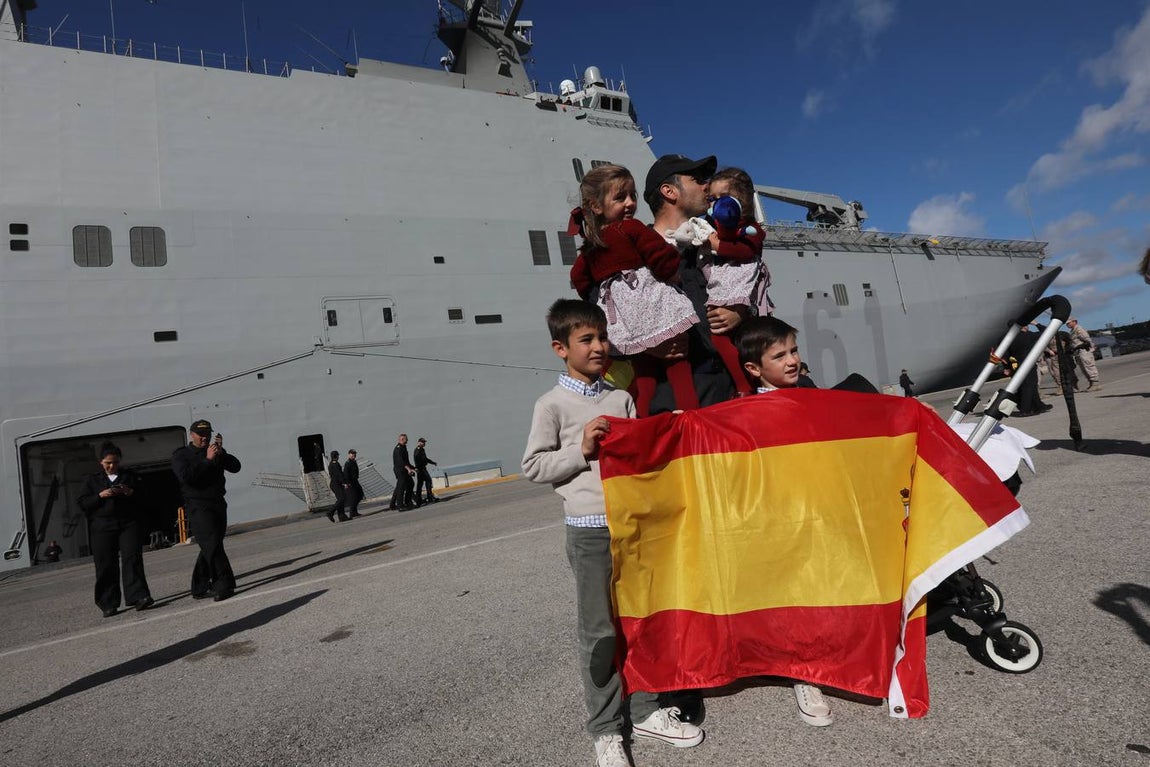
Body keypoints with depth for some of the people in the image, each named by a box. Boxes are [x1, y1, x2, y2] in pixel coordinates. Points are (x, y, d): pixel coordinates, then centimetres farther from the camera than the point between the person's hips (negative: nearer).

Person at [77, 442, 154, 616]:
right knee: (106, 566, 1)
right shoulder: (92, 480, 13)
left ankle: (138, 597, -14)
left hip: (129, 524, 0)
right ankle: (108, 604, 9)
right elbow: (82, 502, 6)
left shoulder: (130, 475, 13)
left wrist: (131, 492, -9)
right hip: (102, 527, 1)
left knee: (132, 559, -10)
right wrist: (100, 496, -11)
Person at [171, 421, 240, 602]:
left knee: (210, 548, 9)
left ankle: (200, 588, 18)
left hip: (218, 504, 6)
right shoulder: (181, 455, 1)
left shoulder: (216, 453, 15)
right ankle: (224, 585, -14)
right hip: (198, 507, -6)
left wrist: (221, 452, -11)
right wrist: (207, 459, -18)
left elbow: (235, 467, 2)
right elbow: (185, 476, -18)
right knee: (212, 545, -14)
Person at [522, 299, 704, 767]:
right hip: (590, 530, -4)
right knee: (599, 631, 4)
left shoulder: (621, 399, 10)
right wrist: (581, 450, -14)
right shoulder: (552, 405, -2)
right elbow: (533, 467, -4)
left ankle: (646, 711, 30)